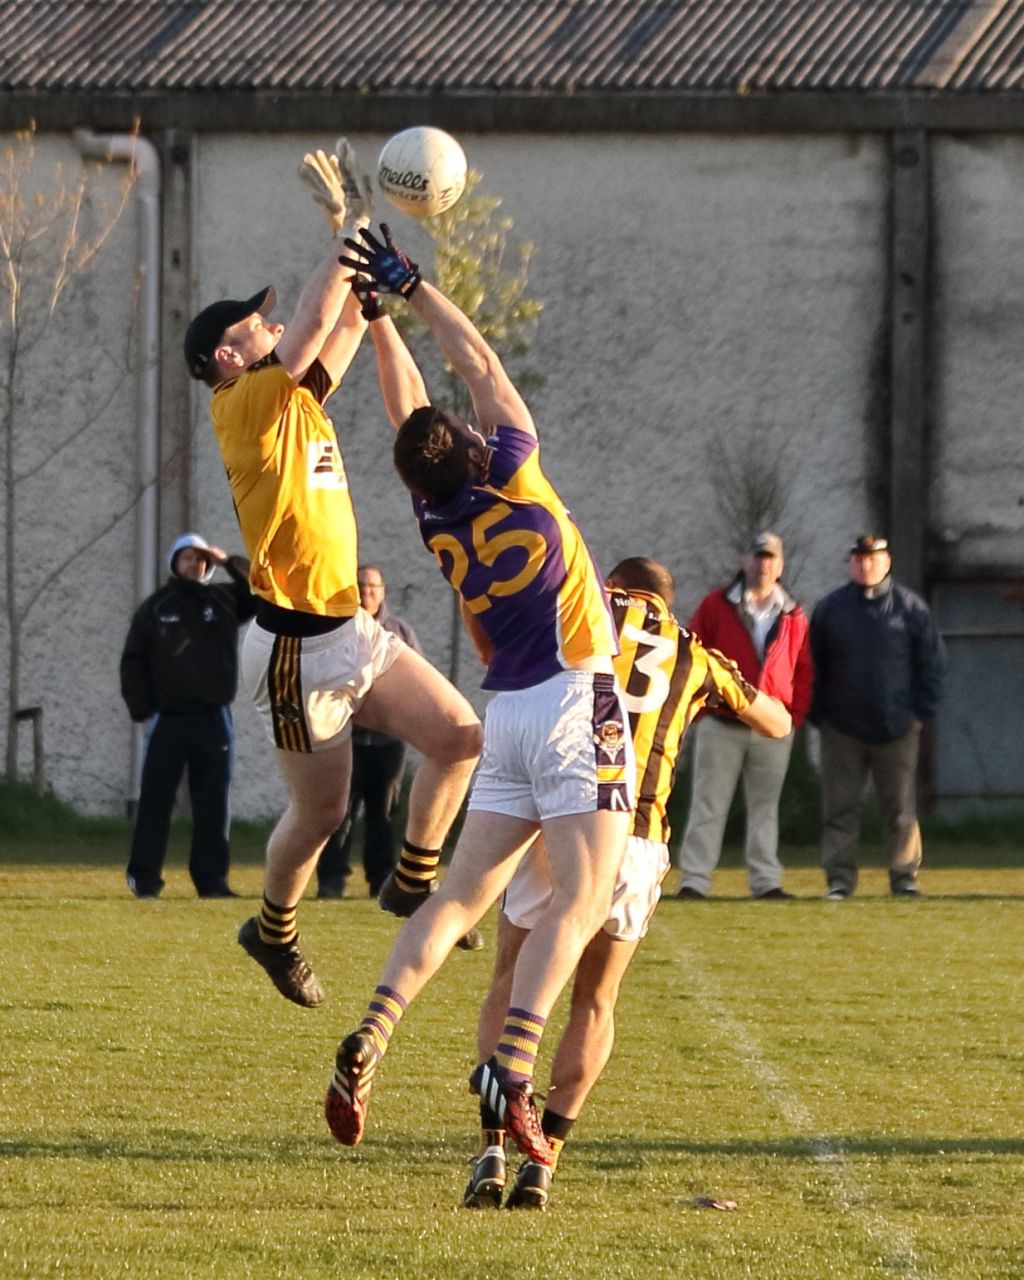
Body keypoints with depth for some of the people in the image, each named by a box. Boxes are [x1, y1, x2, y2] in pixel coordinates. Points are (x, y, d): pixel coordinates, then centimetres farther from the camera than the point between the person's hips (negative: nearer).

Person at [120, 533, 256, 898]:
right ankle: (144, 878, 1)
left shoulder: (226, 600, 9)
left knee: (213, 804, 3)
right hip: (168, 718, -2)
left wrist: (229, 562, -7)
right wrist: (142, 710, -5)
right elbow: (133, 661, 4)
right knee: (155, 801, -2)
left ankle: (211, 878, 6)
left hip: (214, 719, 2)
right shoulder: (155, 607, 5)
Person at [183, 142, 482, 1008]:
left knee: (459, 735, -1)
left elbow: (350, 321, 14)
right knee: (322, 809, 1)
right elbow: (317, 323, -22)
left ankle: (414, 883, 13)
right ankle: (274, 930, 25)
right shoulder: (247, 407, -12)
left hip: (350, 630, 8)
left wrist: (361, 233, 4)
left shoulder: (301, 400, 11)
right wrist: (349, 230, -16)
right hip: (297, 644, -8)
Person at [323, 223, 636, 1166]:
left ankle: (369, 1041, -10)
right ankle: (511, 1063, -27)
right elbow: (480, 364, 6)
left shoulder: (440, 522, 7)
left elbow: (408, 409, 21)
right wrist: (409, 287, 13)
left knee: (462, 895, 7)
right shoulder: (513, 477, -4)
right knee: (582, 899, -11)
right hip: (575, 700, -5)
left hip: (508, 715, 5)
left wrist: (380, 316, 26)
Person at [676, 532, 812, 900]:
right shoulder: (717, 605, 1)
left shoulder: (793, 616, 9)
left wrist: (796, 714, 1)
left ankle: (766, 880, 9)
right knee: (708, 804, -2)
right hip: (721, 725, -2)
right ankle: (694, 880, -2)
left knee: (765, 807, 7)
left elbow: (803, 670, 13)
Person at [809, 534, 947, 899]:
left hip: (897, 730, -1)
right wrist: (818, 715, 2)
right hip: (842, 729, 1)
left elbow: (933, 663, 5)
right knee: (840, 808, 0)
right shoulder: (830, 609, 5)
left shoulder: (910, 607, 2)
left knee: (901, 808, 1)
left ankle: (904, 876, 6)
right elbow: (814, 665, 9)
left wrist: (921, 712, -1)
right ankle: (839, 878, 4)